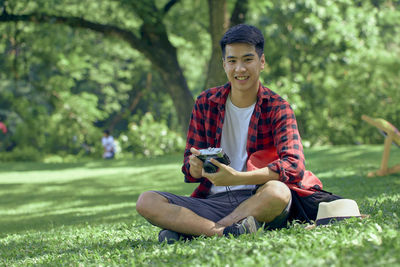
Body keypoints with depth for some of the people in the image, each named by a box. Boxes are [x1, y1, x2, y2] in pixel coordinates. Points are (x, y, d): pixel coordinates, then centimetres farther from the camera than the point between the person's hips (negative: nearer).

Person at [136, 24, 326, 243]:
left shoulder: (277, 108, 0)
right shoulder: (206, 103, 9)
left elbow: (294, 166, -17)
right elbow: (190, 170, 9)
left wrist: (236, 178, -31)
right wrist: (196, 166, -19)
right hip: (213, 203, 3)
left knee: (278, 192, -37)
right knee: (146, 202, -18)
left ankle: (189, 229, -28)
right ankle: (223, 232, -34)